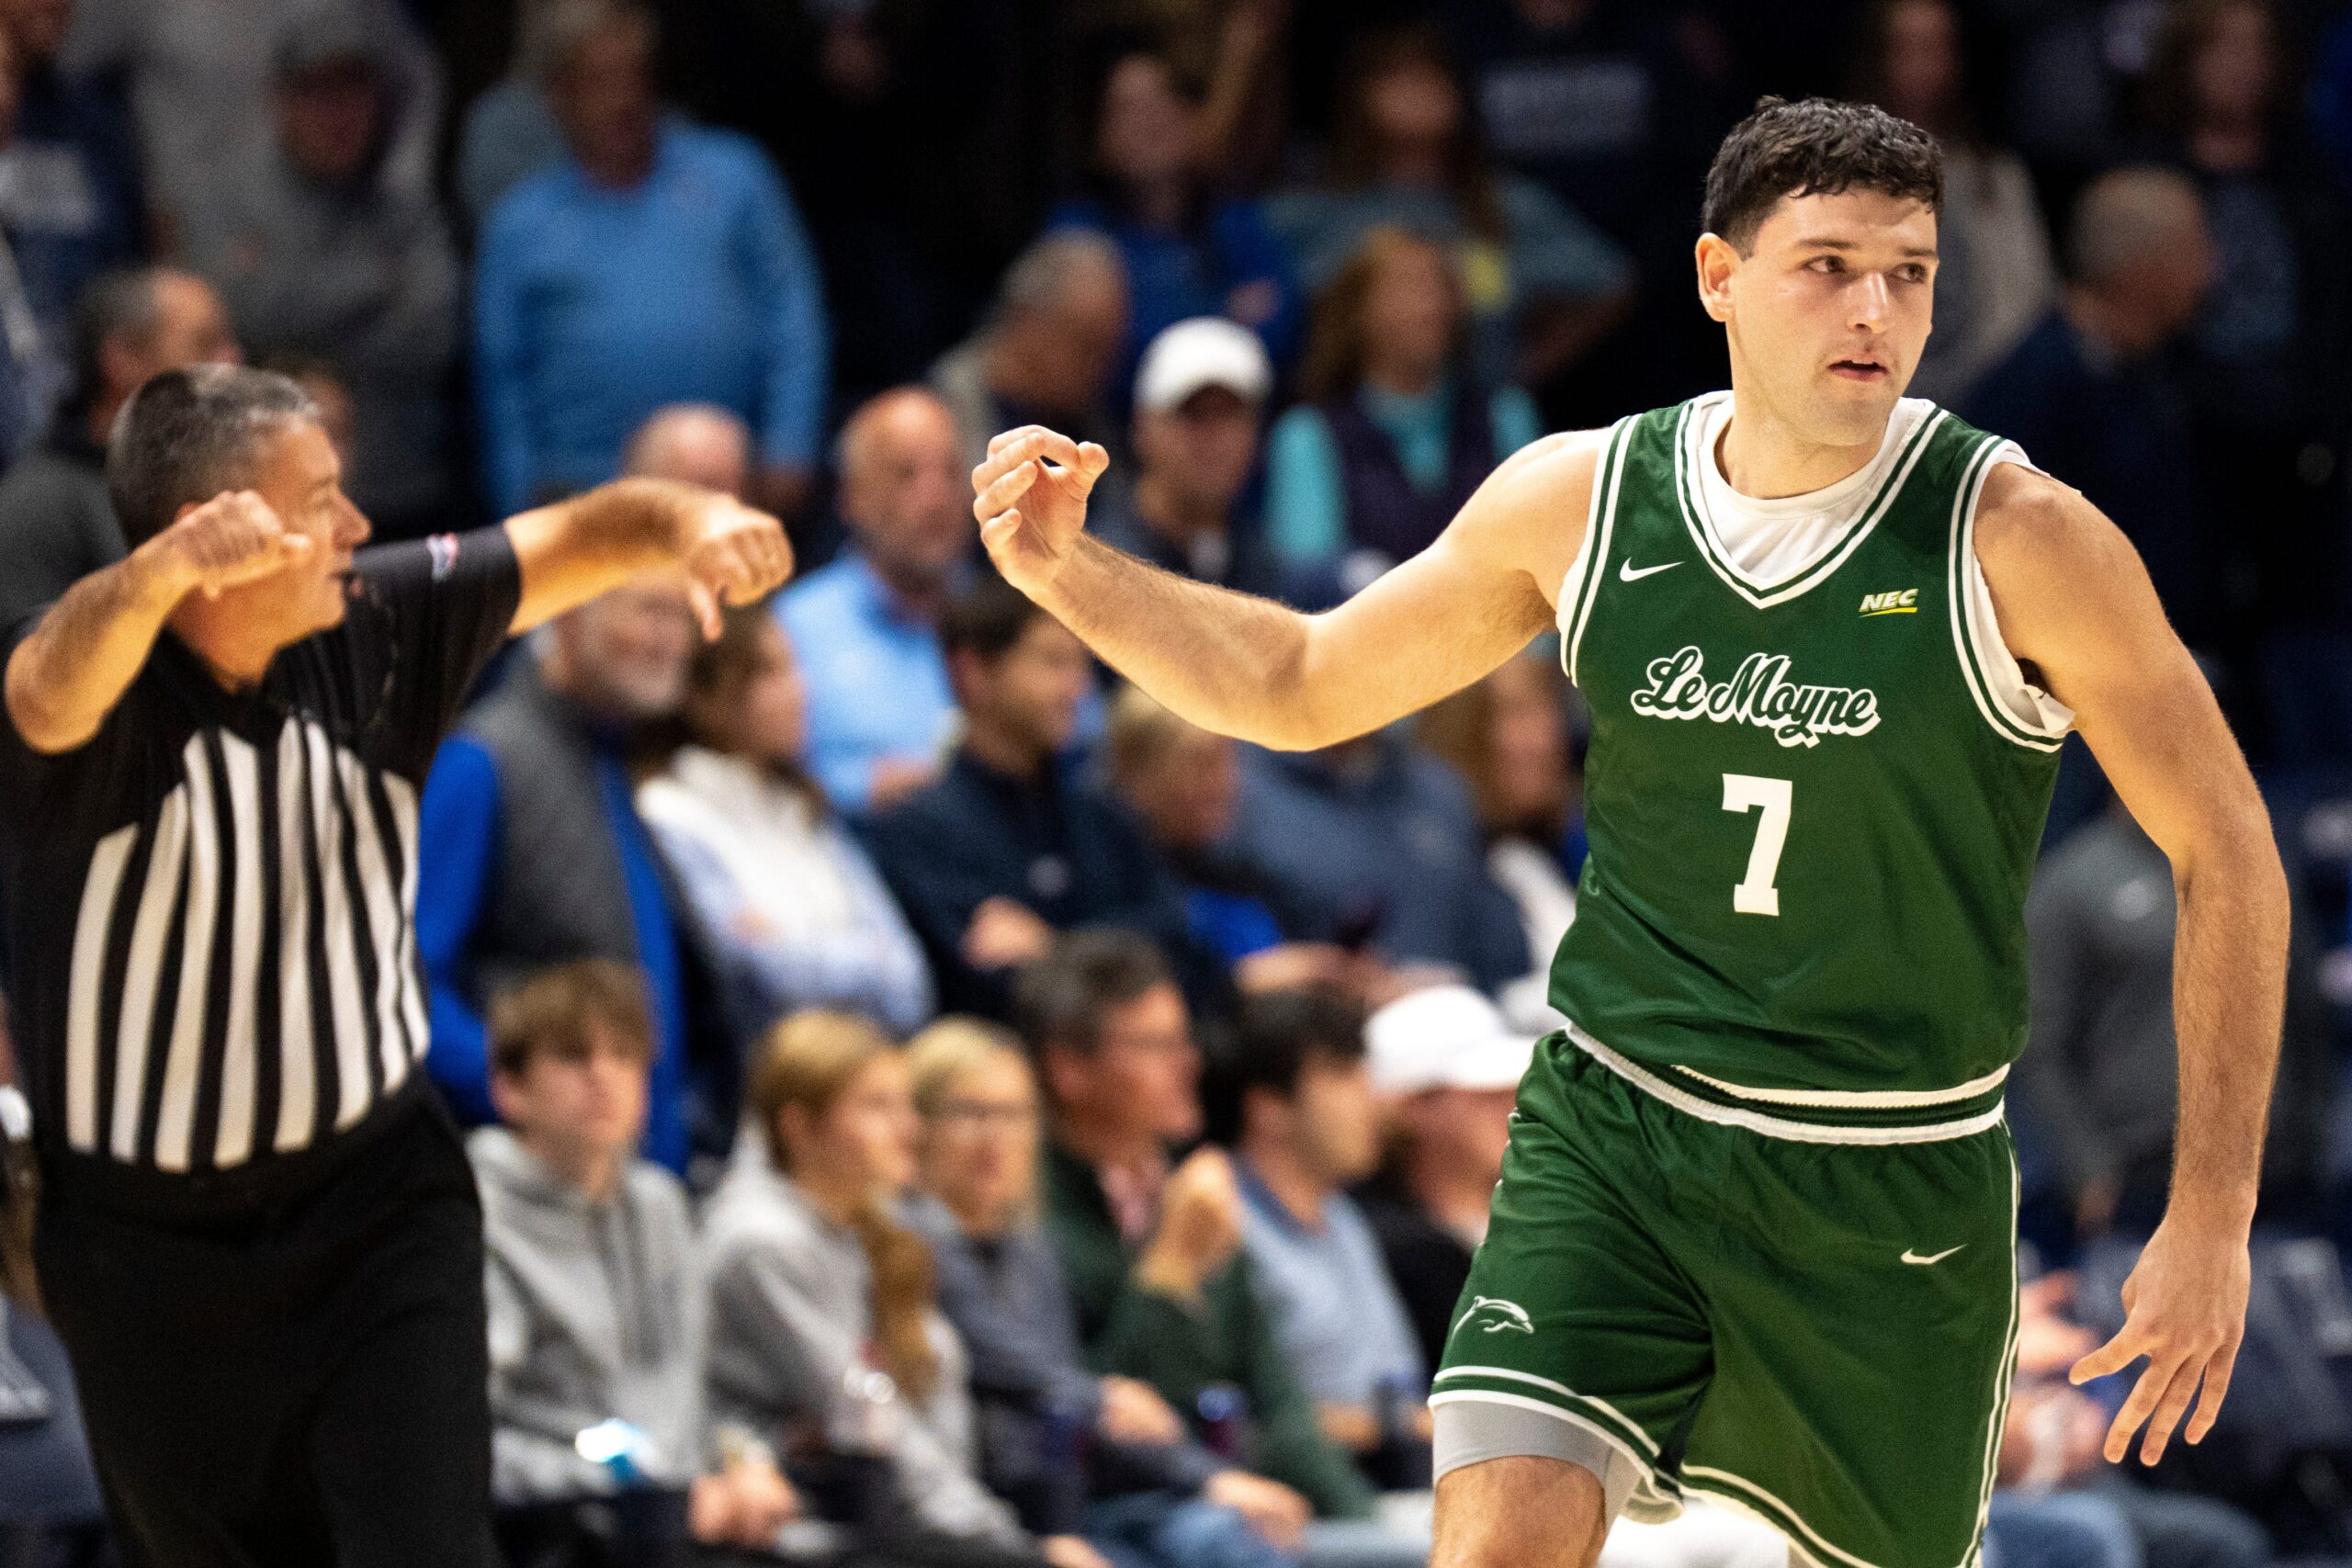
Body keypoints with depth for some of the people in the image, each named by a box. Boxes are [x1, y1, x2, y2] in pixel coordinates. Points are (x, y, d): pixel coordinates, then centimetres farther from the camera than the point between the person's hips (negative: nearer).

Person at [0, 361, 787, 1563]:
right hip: (152, 1243, -2)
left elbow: (577, 540, -3)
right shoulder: (105, 687, -21)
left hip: (379, 1205, 2)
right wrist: (165, 572, -67)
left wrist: (689, 520, -27)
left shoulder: (374, 630, -6)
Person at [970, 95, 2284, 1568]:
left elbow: (2226, 851, -6)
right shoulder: (1578, 503, -2)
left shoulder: (2017, 539, -12)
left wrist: (2212, 1220, -10)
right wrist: (1068, 572, -2)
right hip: (1609, 1135, 1)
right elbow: (1304, 685, 13)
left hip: (1896, 1192, -1)